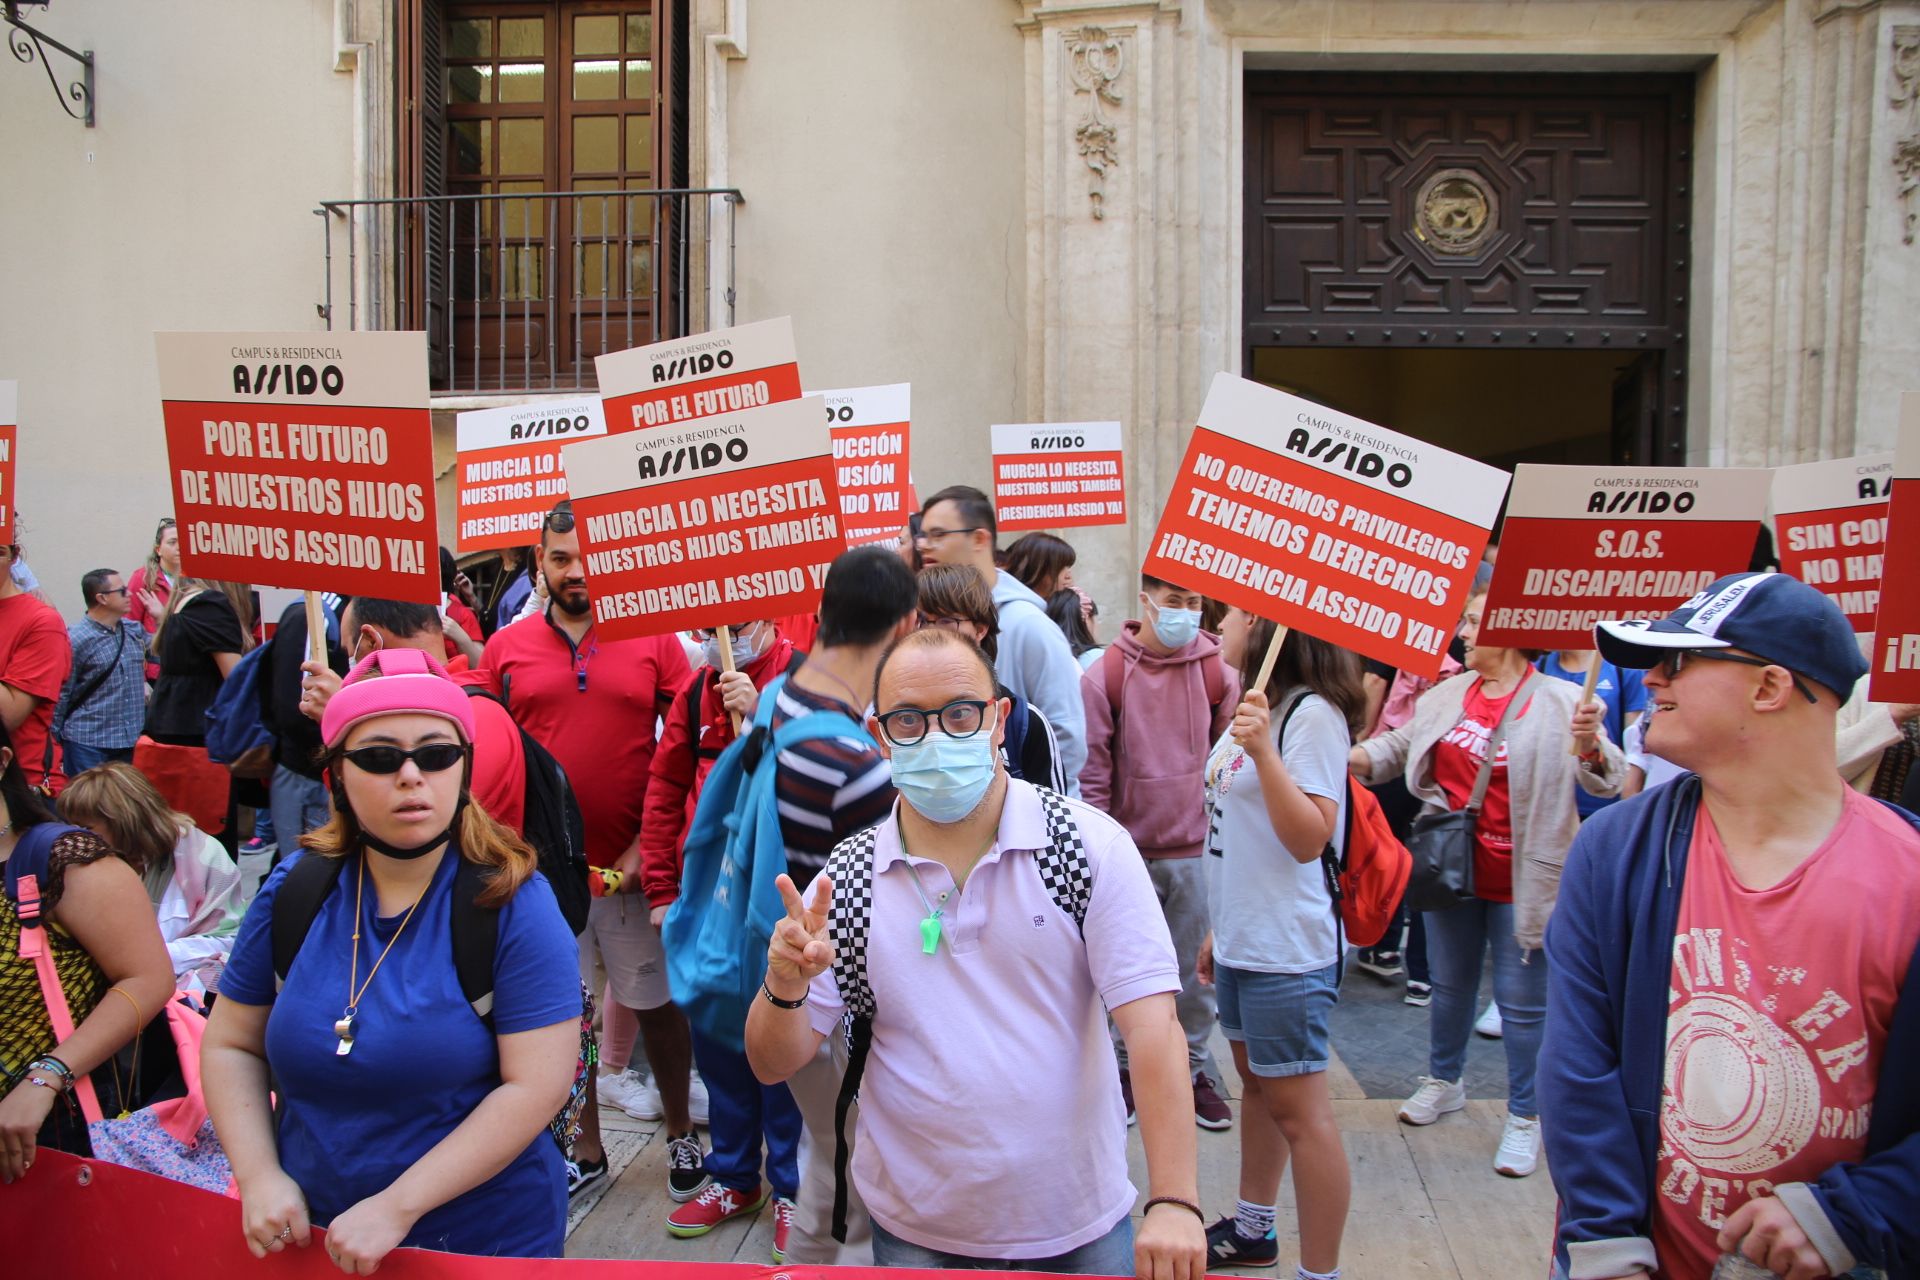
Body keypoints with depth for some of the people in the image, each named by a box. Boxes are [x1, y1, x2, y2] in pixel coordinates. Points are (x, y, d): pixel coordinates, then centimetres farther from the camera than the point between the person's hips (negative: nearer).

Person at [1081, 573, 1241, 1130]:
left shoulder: (1217, 672, 1)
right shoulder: (1105, 676, -6)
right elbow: (1092, 770, -4)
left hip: (1195, 849, 2)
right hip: (1129, 851, -1)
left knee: (1196, 969, 10)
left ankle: (1193, 1068, 26)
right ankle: (1126, 1066, 26)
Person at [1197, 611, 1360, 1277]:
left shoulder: (1313, 713, -17)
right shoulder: (1257, 702, 11)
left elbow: (1309, 838, -22)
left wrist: (1263, 751, -32)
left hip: (1287, 949, -10)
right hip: (1241, 940, 10)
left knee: (1298, 1109, -2)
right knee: (1256, 1084, 21)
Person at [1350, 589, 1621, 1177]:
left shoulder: (1560, 702, -11)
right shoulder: (1448, 695, 6)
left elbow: (1606, 780, -15)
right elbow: (1396, 747, 13)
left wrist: (1589, 745, -36)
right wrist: (1348, 758, -5)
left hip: (1521, 879, -5)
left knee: (1521, 1000, 4)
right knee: (1450, 984, 20)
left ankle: (1524, 1117, 20)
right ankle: (1443, 1082, 41)